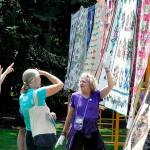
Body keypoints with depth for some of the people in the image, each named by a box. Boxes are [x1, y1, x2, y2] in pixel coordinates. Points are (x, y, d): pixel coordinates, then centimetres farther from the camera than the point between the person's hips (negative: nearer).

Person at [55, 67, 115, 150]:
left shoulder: (96, 95, 1)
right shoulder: (75, 96, 1)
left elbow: (110, 86, -11)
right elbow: (69, 116, 8)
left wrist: (107, 69, -18)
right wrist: (63, 134, 8)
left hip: (92, 133, 1)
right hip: (76, 133, -1)